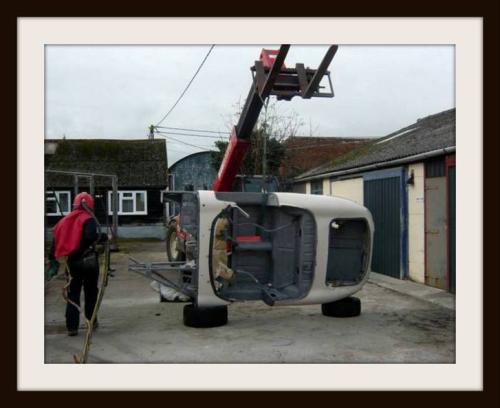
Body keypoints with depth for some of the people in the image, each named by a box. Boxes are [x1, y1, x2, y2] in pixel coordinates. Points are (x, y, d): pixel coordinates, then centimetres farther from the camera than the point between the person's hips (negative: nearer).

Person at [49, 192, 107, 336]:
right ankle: (91, 321, 21)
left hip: (71, 261, 4)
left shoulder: (64, 220, 10)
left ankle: (72, 326, 6)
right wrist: (105, 237, -14)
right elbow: (91, 236, -28)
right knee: (91, 292, 13)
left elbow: (56, 240, 10)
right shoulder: (88, 219, -9)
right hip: (88, 261, -4)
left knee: (73, 294, 9)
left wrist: (52, 258, 14)